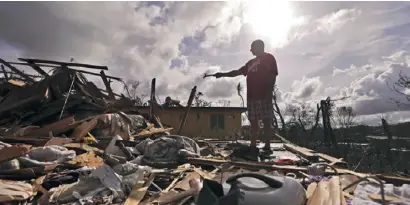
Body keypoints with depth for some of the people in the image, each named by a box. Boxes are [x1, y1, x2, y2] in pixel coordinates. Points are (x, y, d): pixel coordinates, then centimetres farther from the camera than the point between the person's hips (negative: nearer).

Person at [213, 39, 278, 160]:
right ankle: (253, 147, 4)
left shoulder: (269, 58, 6)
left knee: (266, 121, -5)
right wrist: (223, 74, 24)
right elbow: (238, 72, 28)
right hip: (252, 96, 7)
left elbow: (273, 75, -5)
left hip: (264, 96, -7)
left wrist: (269, 92, -15)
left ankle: (267, 147, -1)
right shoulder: (251, 62, 26)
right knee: (253, 122, 2)